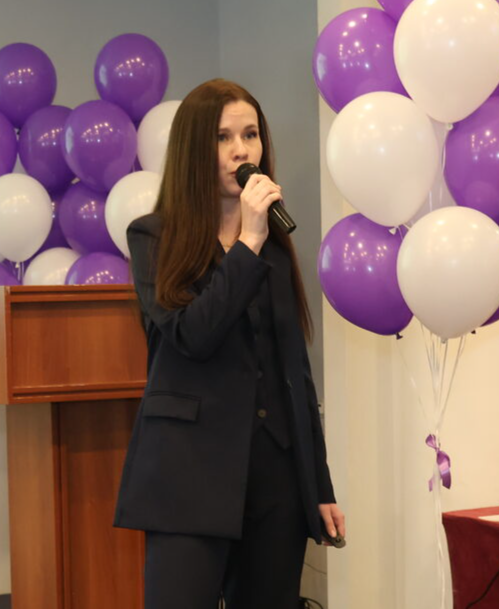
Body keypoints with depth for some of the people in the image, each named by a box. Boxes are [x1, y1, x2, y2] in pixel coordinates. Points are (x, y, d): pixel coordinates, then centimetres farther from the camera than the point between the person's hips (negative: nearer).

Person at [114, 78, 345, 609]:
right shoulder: (153, 237, 1)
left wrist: (321, 486, 11)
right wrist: (248, 244, -12)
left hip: (277, 467, 4)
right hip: (191, 469, -4)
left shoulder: (276, 244, 14)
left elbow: (296, 368, 14)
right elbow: (191, 336, -14)